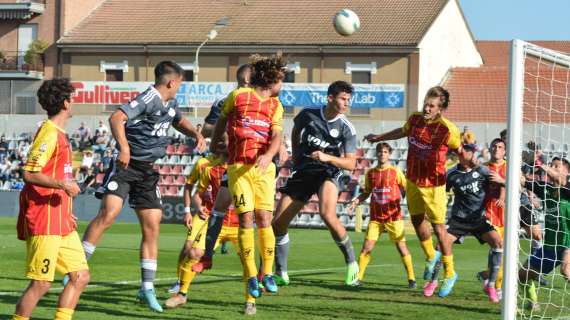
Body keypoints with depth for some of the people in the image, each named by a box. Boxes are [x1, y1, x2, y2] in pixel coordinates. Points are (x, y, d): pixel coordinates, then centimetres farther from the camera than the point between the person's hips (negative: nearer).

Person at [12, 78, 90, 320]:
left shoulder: (58, 134, 18)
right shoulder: (49, 134, -12)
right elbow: (29, 174, -20)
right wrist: (62, 184, -28)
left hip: (62, 222, 10)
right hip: (44, 222, -10)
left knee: (80, 276, 6)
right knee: (41, 283, -9)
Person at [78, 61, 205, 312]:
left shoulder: (170, 104, 13)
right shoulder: (148, 100, -15)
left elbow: (179, 121, 36)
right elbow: (117, 118, -29)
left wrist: (196, 134, 16)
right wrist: (124, 147, -42)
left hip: (147, 171, 8)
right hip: (126, 166, -8)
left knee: (152, 227, 4)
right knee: (109, 213, -24)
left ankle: (147, 289, 10)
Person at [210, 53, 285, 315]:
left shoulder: (275, 106, 12)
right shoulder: (238, 95, 2)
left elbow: (276, 137, -2)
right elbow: (221, 120, 15)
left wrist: (268, 155, -21)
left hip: (263, 168, 2)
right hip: (238, 167, -2)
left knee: (264, 219, -8)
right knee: (246, 219, -9)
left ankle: (267, 273, 4)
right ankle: (251, 276, -4)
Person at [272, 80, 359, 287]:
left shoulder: (346, 129, -9)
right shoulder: (308, 114, -3)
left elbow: (351, 163, -11)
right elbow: (295, 131, 21)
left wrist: (327, 157, -26)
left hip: (328, 173, -4)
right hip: (303, 172, 4)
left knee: (327, 215, -32)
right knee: (278, 223, -2)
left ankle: (352, 263, -15)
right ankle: (281, 274, 15)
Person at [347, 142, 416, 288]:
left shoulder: (395, 172, -1)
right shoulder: (371, 173, 8)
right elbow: (366, 193, 17)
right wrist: (356, 201, -1)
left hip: (393, 216, -3)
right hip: (376, 217, 3)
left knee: (401, 246, -2)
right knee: (367, 247, -3)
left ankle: (411, 279, 6)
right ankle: (358, 277, 3)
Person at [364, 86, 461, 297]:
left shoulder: (448, 129, -22)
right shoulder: (415, 119, -5)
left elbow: (460, 150, -8)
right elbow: (403, 131, 17)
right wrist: (379, 138, 29)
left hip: (433, 184, -6)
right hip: (412, 179, 6)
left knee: (438, 227, -4)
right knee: (417, 220, 18)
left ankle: (450, 273, 9)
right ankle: (431, 256, 44)